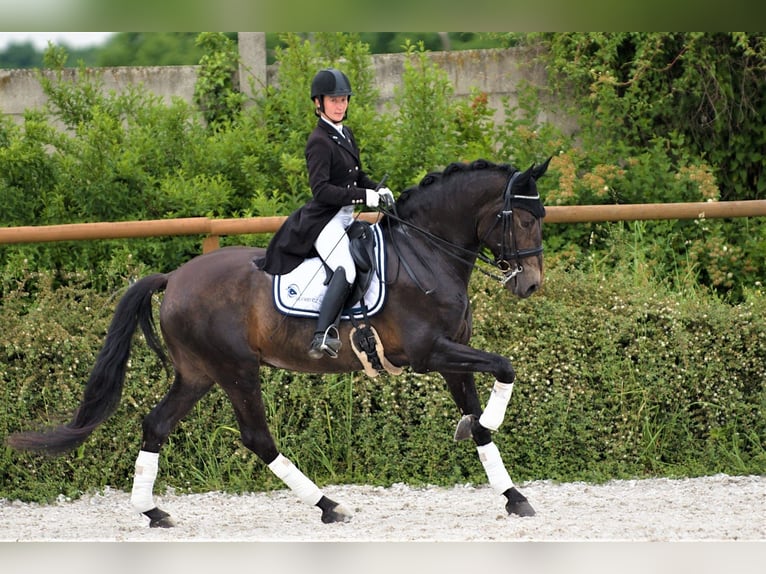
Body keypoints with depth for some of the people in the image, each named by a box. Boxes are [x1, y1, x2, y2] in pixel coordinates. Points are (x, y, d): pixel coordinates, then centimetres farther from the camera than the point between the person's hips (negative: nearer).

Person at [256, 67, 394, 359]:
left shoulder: (346, 135, 15)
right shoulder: (320, 141, -13)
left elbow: (357, 176, 25)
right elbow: (321, 190, -21)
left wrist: (378, 190, 5)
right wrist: (364, 197, -23)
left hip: (345, 219, 10)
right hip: (324, 221, -10)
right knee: (346, 269, -32)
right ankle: (321, 337, -45)